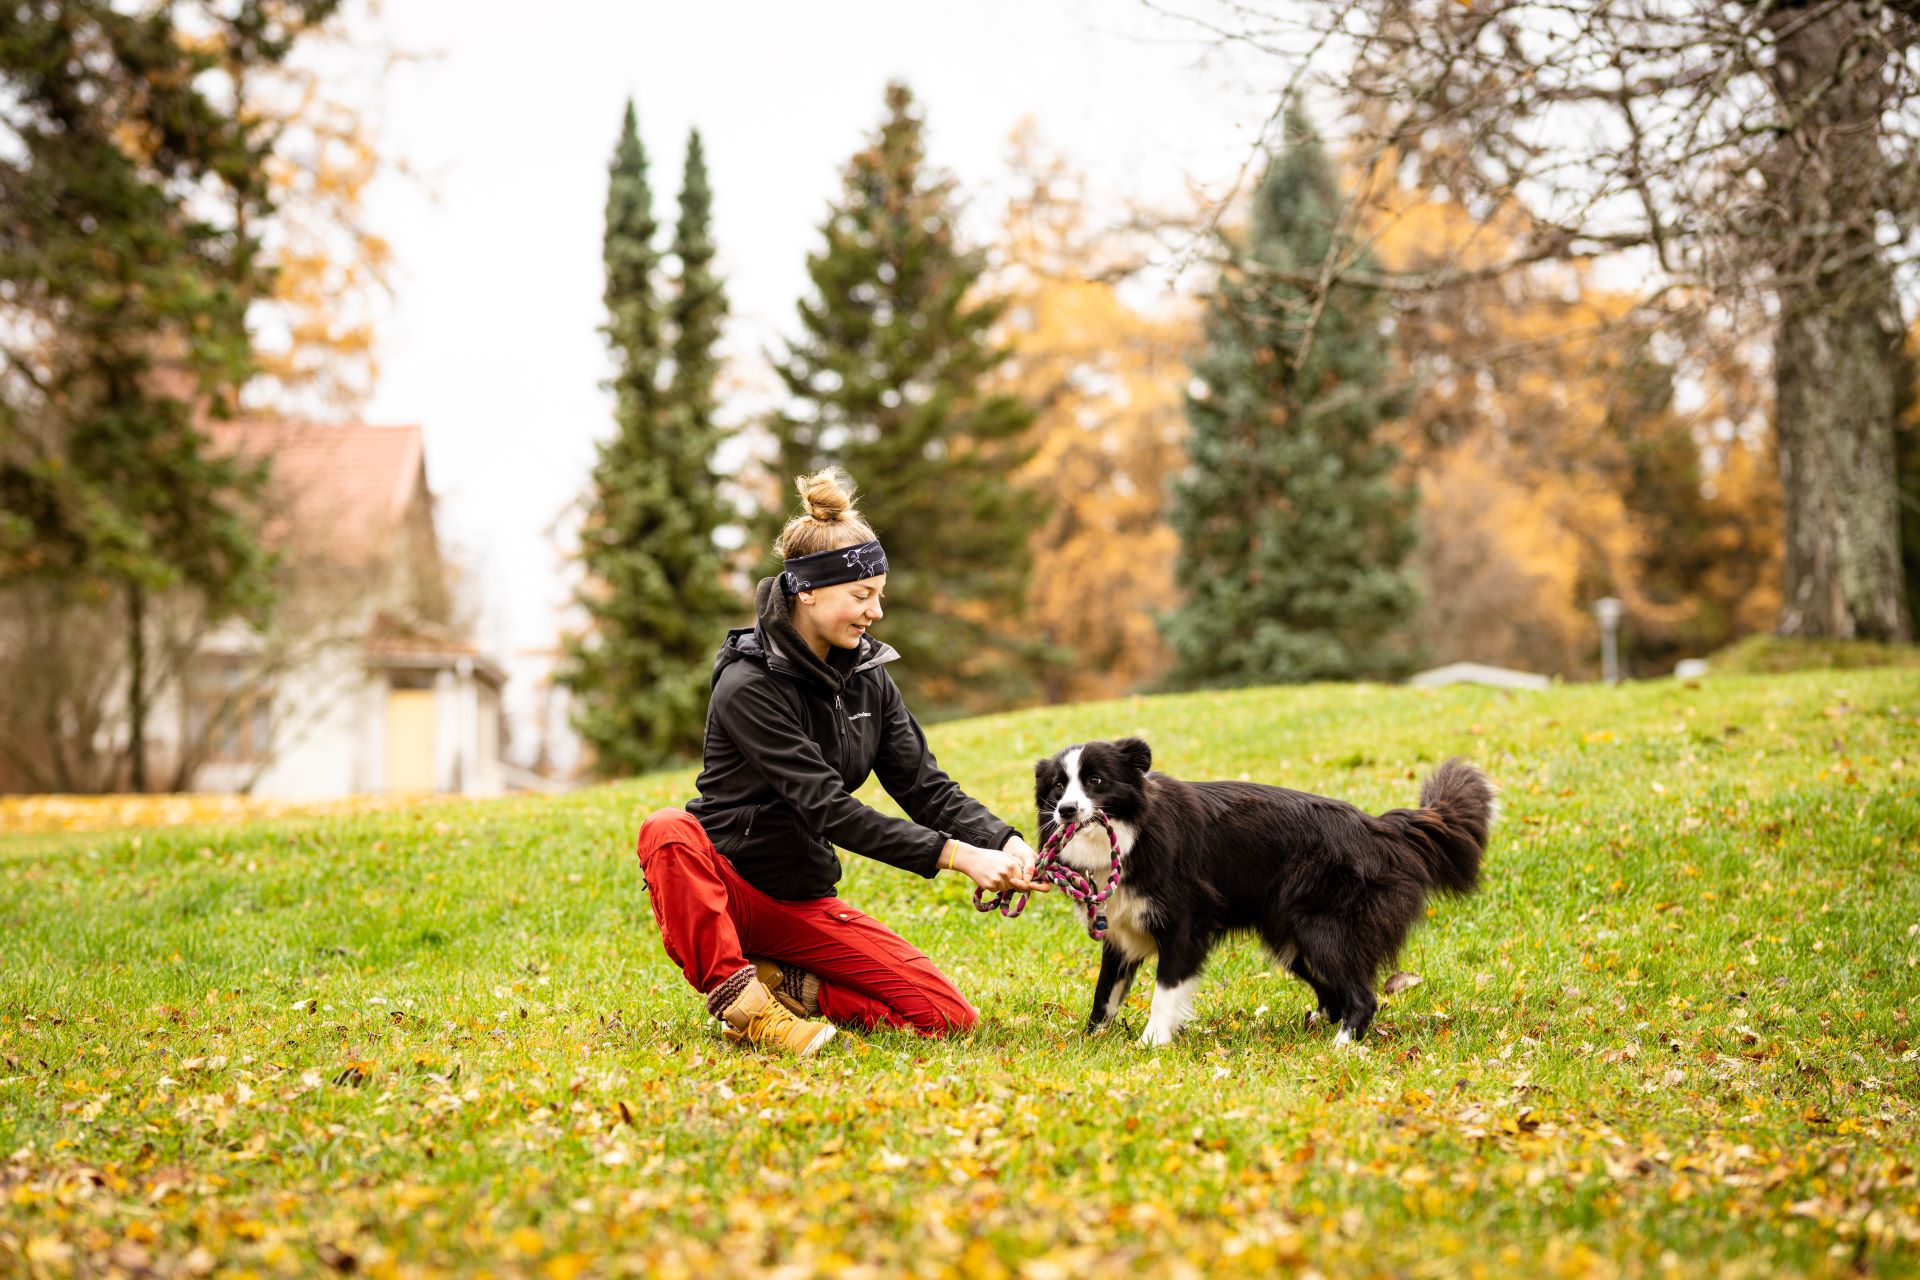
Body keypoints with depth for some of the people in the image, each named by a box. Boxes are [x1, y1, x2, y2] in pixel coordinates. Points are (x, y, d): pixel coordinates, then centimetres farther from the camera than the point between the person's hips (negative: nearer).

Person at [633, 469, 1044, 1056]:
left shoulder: (868, 677, 3)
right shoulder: (748, 684, -20)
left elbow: (926, 787, 1)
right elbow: (828, 809, -26)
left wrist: (1004, 841, -20)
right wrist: (958, 855, -31)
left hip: (803, 902, 6)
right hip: (723, 886, -6)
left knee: (950, 1017, -9)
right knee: (668, 831, -40)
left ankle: (782, 987, 1)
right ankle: (742, 1002, -28)